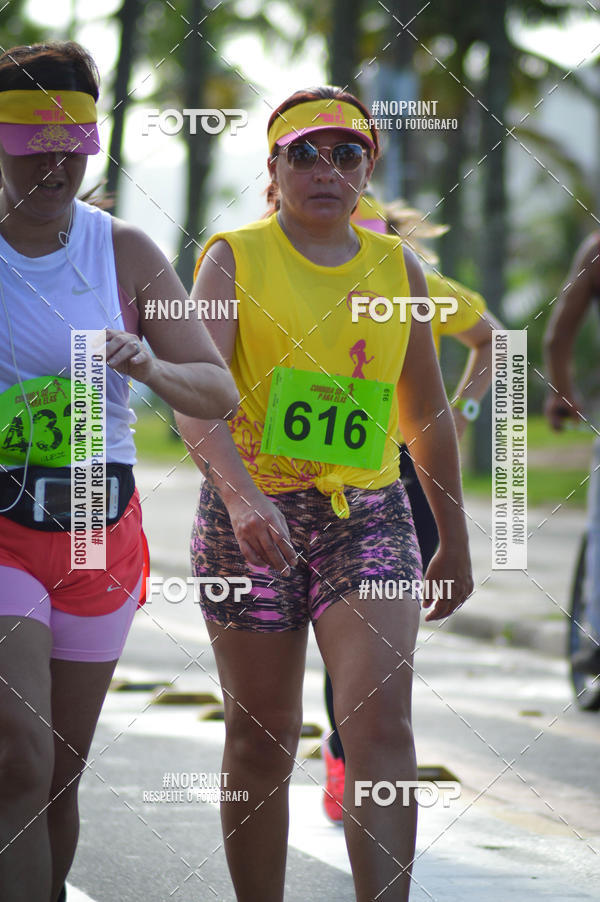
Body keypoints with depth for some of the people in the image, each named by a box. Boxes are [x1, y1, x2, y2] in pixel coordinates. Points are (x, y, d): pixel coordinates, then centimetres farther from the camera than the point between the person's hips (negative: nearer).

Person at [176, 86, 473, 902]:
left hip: (369, 517, 2)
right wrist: (240, 494, -33)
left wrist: (454, 540, 21)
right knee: (261, 740, 5)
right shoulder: (236, 257, -2)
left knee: (382, 720, -15)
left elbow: (427, 413, 19)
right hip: (252, 518, -2)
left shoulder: (396, 268, 8)